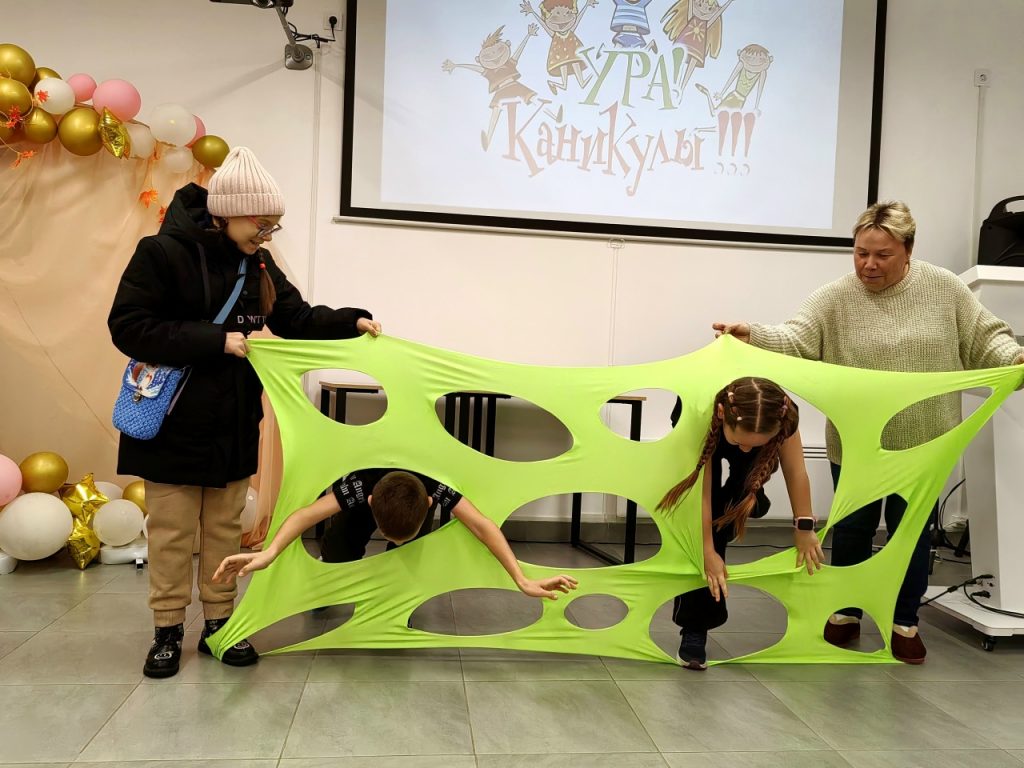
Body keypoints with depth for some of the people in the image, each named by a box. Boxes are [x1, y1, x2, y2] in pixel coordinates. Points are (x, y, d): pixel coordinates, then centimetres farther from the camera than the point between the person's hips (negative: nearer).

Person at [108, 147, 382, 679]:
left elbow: (296, 319, 10)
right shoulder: (163, 252, -14)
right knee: (171, 529, 5)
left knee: (225, 527, 12)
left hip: (233, 422, 5)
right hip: (171, 421, -5)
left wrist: (351, 322, -7)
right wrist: (214, 341, -24)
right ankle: (168, 630, 19)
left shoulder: (258, 264, 5)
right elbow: (127, 326, -18)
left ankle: (219, 622, 24)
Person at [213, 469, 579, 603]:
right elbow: (306, 514, -55)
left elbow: (482, 526, -47)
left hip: (416, 492, 1)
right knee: (339, 550, -12)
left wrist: (523, 581, -56)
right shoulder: (359, 486, -46)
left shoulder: (435, 487, -44)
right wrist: (269, 553, -74)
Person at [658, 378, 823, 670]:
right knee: (705, 508, -19)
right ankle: (694, 627, -9)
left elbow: (795, 470, -22)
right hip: (704, 437, -2)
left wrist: (804, 528, -13)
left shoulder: (784, 414, -39)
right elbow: (702, 489, -36)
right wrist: (708, 552, -31)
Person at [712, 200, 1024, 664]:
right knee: (852, 528, 12)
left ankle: (905, 623, 29)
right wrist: (752, 336, -36)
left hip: (922, 443, 1)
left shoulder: (945, 289, -3)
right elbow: (794, 340, -19)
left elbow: (986, 339, 2)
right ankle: (846, 613, 31)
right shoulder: (836, 298, -8)